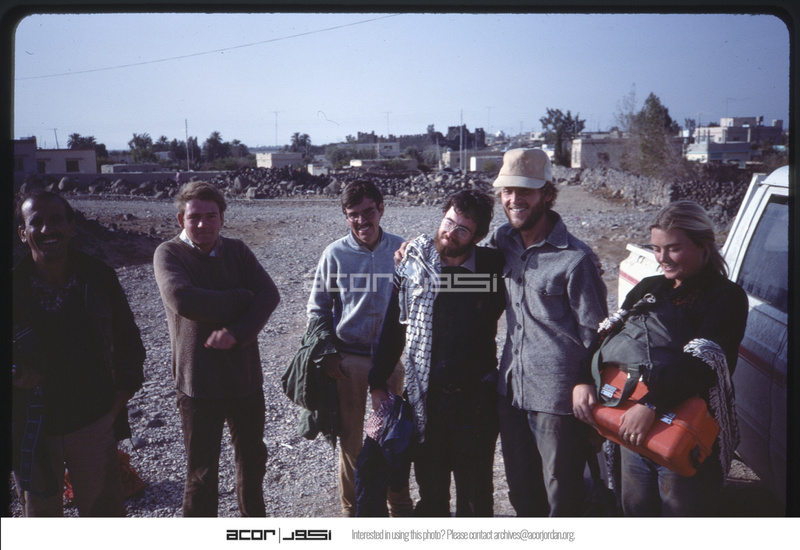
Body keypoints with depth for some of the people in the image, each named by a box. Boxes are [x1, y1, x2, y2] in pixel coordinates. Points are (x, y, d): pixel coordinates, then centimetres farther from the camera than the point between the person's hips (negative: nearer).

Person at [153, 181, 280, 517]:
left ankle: (255, 521, 43)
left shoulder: (237, 251, 3)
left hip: (246, 376, 4)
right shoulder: (168, 254, -8)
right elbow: (183, 300, -27)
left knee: (252, 457, 21)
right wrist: (242, 298, -16)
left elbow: (269, 294, -9)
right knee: (202, 472, 6)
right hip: (199, 382, -4)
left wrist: (237, 333, -24)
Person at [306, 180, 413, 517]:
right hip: (348, 359, -1)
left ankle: (399, 507, 32)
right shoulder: (335, 254, -6)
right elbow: (317, 309, 3)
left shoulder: (400, 249, -3)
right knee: (350, 438, 11)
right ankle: (351, 508, 31)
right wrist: (326, 354, -4)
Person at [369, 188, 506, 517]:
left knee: (475, 495, 11)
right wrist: (378, 383, 6)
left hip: (476, 400, -1)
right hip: (424, 398, 1)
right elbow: (394, 326, 6)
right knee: (430, 490, 15)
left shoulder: (495, 266, -6)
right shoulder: (413, 264, -2)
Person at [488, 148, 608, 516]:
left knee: (561, 499, 10)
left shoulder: (575, 258, -14)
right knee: (520, 492, 22)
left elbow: (595, 334, -8)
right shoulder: (503, 241, 4)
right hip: (511, 390, 6)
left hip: (558, 399, -6)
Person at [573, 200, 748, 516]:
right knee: (636, 512, 19)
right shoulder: (647, 289, 9)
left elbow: (702, 363, -24)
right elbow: (606, 336, 6)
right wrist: (583, 381, -11)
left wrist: (652, 405, -34)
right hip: (633, 433, 6)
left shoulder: (727, 298, -10)